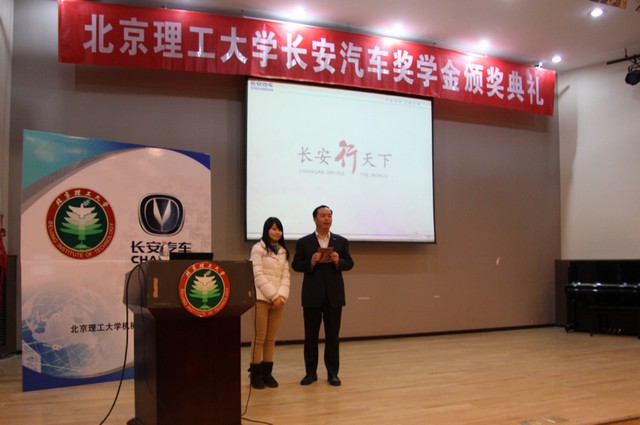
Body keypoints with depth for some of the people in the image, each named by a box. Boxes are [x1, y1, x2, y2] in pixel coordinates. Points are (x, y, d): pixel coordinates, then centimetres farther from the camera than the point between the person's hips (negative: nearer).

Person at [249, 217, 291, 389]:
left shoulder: (283, 251, 15)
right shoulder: (258, 248, -1)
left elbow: (286, 276, 8)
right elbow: (258, 276, -10)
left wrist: (281, 296, -8)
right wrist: (273, 296, -15)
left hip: (278, 300, 5)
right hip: (262, 298, -5)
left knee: (271, 338, 7)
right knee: (260, 337, -3)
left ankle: (267, 372, 12)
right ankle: (255, 373, 4)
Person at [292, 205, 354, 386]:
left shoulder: (341, 241, 8)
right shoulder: (304, 242, 3)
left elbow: (349, 263, 6)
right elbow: (296, 265, 0)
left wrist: (338, 261, -14)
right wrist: (311, 263, -18)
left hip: (334, 294, 1)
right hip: (312, 295, -1)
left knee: (333, 335, 5)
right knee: (310, 335, 5)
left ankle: (332, 373, 13)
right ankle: (311, 372, 14)